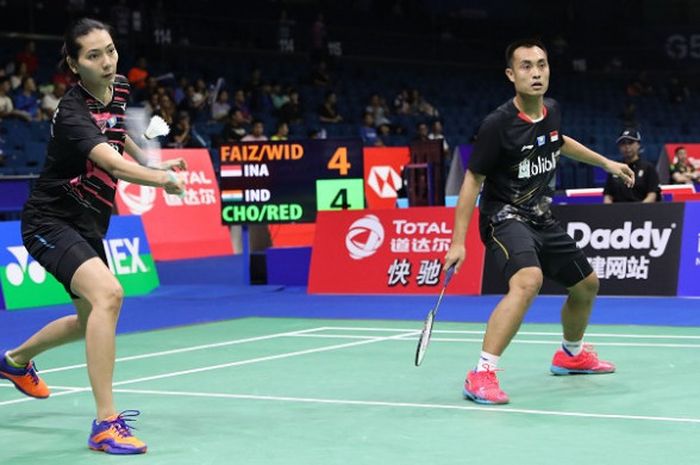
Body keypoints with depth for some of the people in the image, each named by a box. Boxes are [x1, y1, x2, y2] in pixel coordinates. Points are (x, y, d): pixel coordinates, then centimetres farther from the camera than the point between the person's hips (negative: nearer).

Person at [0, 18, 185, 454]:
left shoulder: (119, 89, -1)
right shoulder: (72, 112, -27)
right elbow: (109, 161, -44)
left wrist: (149, 159, 13)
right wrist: (160, 179, -57)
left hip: (87, 226, 9)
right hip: (51, 220, -9)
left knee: (92, 320, 24)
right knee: (108, 292, -32)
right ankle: (106, 422, -30)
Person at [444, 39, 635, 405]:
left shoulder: (551, 111, 0)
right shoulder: (498, 124, -21)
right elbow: (473, 180, -15)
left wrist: (606, 163, 31)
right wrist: (458, 241, -17)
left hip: (540, 217, 8)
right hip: (504, 216, -8)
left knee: (587, 285, 21)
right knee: (528, 280, -35)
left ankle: (571, 354, 49)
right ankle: (481, 375, -35)